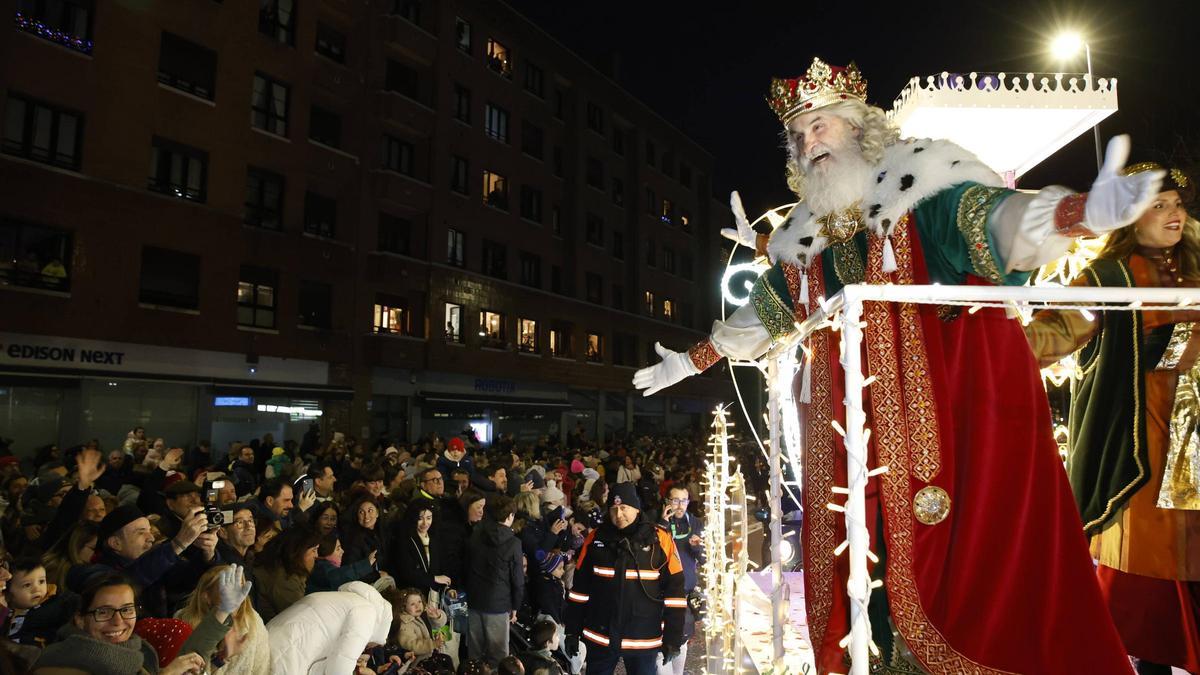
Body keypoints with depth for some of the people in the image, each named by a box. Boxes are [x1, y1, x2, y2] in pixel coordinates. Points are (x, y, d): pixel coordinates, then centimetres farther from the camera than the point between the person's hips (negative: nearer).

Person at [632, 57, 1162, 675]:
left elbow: (987, 216, -20)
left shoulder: (917, 184, -1)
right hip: (851, 422, 5)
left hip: (949, 403, -5)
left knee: (976, 548, -6)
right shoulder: (808, 230, 16)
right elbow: (761, 312, 24)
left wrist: (1083, 212, -40)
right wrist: (690, 361, 29)